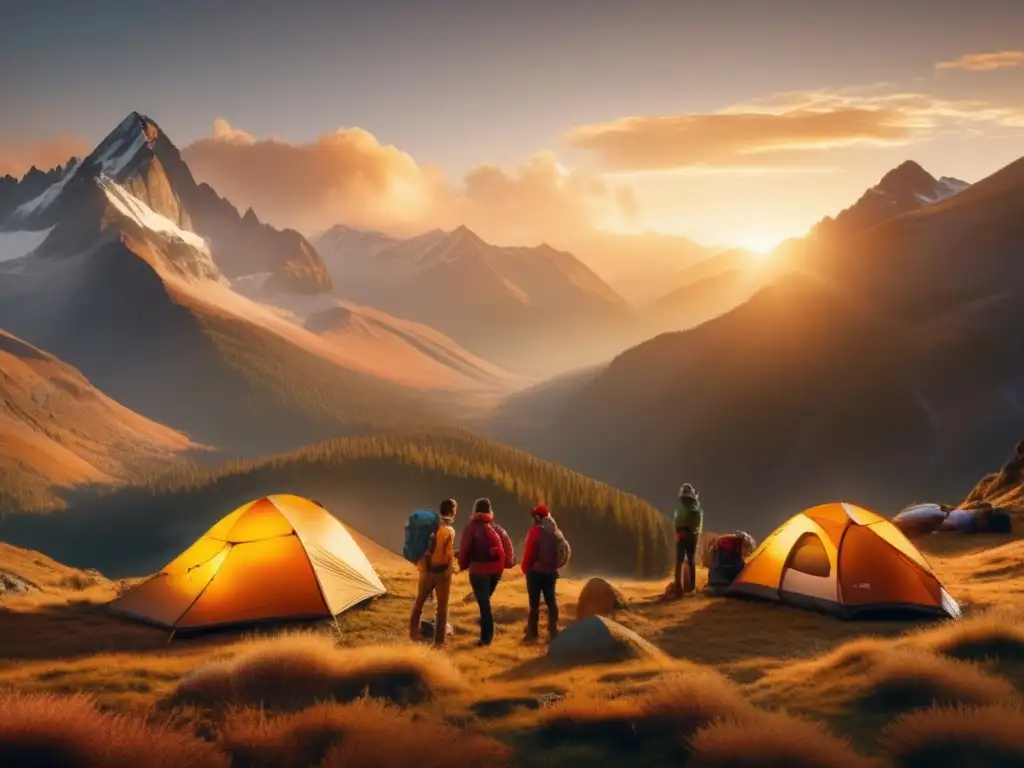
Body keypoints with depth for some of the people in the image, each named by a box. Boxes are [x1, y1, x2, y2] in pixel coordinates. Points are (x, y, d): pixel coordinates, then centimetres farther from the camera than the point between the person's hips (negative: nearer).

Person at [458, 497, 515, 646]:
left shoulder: (473, 526, -5)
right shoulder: (497, 527, 10)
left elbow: (464, 547, -8)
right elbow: (507, 544, 3)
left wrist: (463, 565, 4)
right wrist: (508, 563, 7)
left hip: (479, 570, -5)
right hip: (495, 569, 5)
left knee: (483, 603, 0)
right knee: (485, 601, 22)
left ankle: (486, 638, -3)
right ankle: (487, 634, 21)